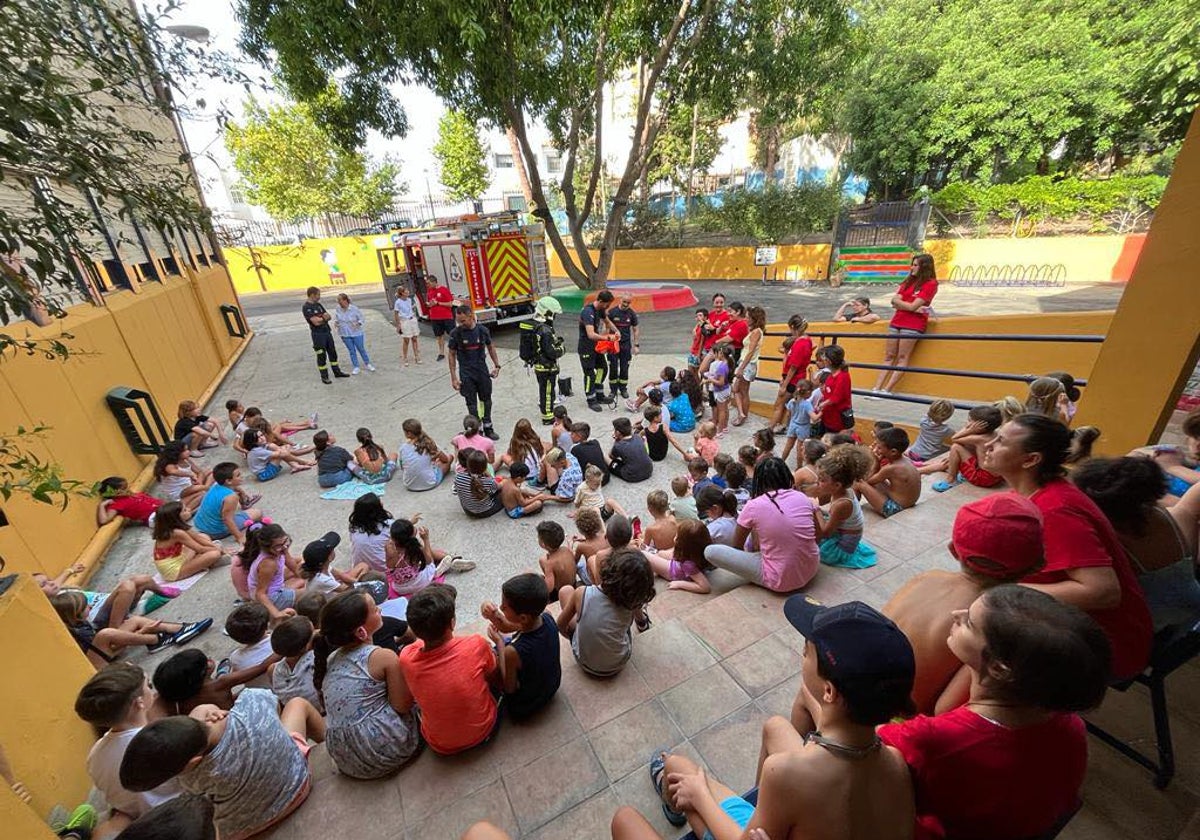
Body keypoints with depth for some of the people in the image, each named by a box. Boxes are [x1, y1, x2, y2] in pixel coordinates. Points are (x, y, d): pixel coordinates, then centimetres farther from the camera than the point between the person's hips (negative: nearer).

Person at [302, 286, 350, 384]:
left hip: (327, 332, 7)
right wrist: (324, 318, -4)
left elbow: (329, 317, 7)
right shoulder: (306, 308, -13)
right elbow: (316, 322, -21)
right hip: (318, 335, -7)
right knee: (322, 356, 0)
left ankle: (337, 372, 26)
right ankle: (324, 377, 9)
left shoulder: (318, 305, 11)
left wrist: (322, 318, -14)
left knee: (333, 353, 14)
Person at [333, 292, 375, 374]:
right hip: (345, 334, 3)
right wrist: (336, 322, -9)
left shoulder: (354, 309, -13)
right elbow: (336, 319, 12)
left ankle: (367, 364, 26)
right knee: (352, 351, 9)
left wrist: (358, 324, -24)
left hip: (356, 333, -3)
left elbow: (362, 319, -6)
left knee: (361, 349, 7)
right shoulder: (337, 309, -2)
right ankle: (355, 367, 19)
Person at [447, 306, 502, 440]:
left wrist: (497, 365, 5)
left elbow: (490, 347, 10)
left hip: (482, 371, 2)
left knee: (486, 400, 12)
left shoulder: (482, 330, -6)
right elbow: (452, 355, -5)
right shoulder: (455, 333, -11)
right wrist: (453, 378, -8)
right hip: (466, 374, -2)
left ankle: (488, 428, 28)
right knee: (472, 404, 4)